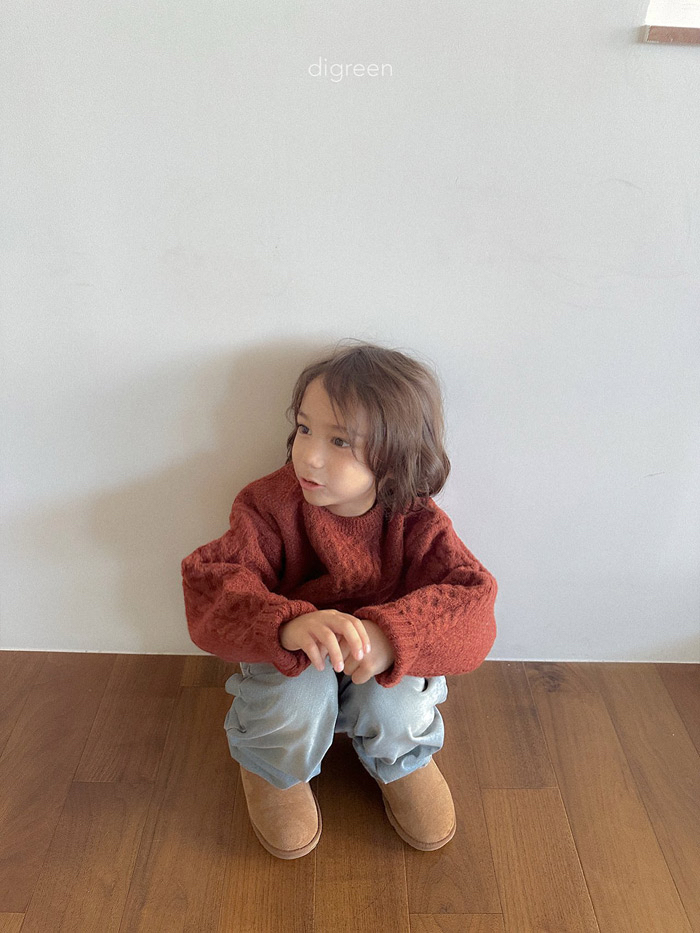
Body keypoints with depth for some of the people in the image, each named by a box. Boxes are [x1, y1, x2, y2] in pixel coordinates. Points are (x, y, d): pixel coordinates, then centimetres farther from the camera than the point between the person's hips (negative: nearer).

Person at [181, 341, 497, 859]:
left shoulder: (416, 523, -18)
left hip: (376, 669, 1)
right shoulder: (272, 505, -19)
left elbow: (471, 607, -27)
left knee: (395, 705, -30)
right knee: (298, 691, -33)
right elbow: (211, 587, -29)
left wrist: (389, 635, -47)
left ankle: (404, 763, 12)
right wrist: (287, 624, -50)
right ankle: (270, 768, 7)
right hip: (289, 662, 0)